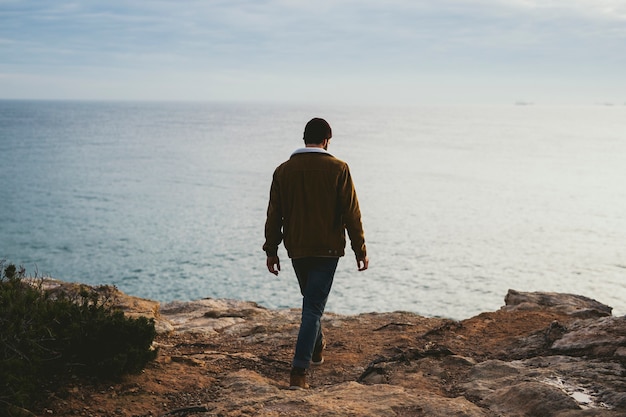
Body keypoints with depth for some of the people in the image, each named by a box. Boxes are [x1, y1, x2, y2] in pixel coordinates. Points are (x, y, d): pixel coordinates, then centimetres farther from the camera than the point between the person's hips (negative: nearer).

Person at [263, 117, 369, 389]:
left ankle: (317, 348, 43)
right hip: (327, 249, -4)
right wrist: (360, 250, -1)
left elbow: (274, 215, 5)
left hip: (297, 249, 4)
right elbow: (351, 214, -7)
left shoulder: (283, 170, 2)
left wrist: (271, 251, 12)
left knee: (311, 300, 25)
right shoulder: (337, 169, -7)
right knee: (313, 307, -3)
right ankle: (299, 371, -10)